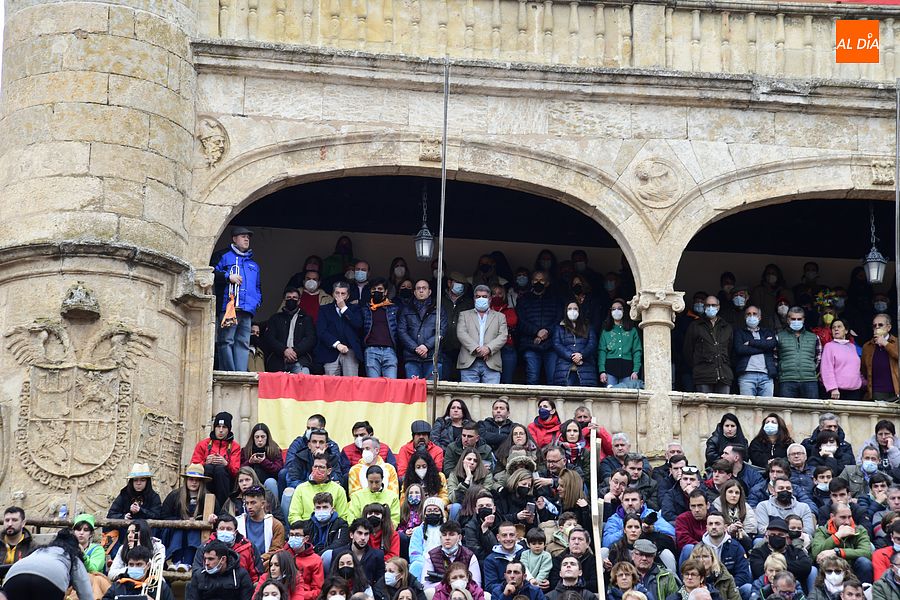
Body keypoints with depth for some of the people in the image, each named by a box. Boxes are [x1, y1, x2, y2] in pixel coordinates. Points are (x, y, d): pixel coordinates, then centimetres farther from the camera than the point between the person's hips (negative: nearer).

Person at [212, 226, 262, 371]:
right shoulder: (223, 256, 10)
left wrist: (257, 301, 12)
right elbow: (211, 273, -1)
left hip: (247, 310, 6)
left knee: (243, 343, 0)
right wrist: (228, 277, -13)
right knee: (226, 341, -10)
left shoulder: (253, 264, 28)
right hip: (227, 307, -6)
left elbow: (258, 286, 31)